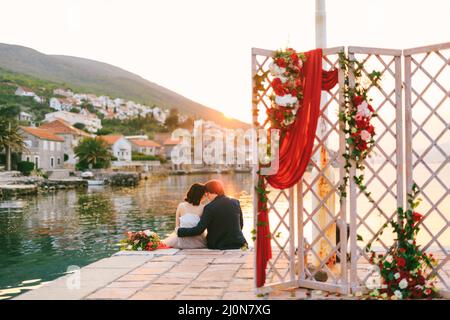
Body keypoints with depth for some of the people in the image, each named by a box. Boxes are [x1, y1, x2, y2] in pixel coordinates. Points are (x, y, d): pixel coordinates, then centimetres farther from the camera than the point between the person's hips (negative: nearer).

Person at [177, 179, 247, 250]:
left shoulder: (210, 208, -13)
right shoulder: (236, 202, 2)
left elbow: (199, 230, -14)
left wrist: (179, 231, -1)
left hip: (219, 246, -4)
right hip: (238, 244, 4)